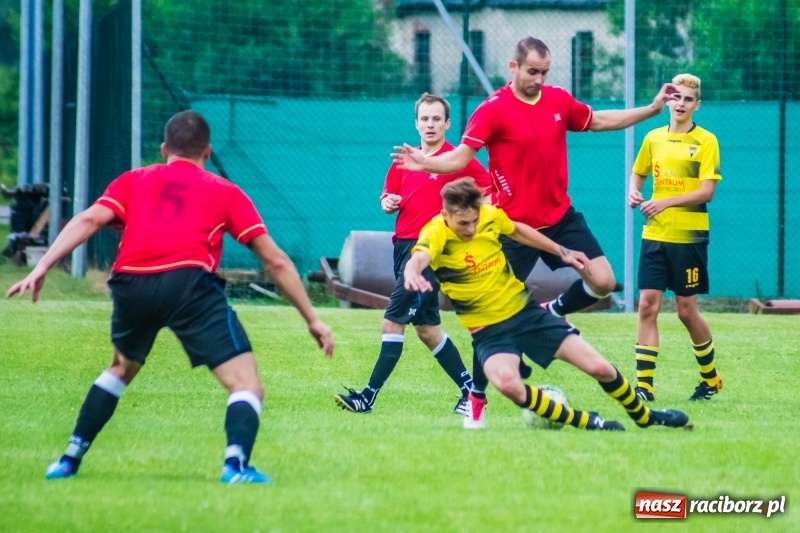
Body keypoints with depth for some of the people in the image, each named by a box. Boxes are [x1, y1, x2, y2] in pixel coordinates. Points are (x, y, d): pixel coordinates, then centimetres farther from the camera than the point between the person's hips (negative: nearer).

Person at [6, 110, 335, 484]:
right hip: (189, 282, -3)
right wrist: (312, 319, 27)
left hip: (130, 284, 3)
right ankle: (236, 463, -28)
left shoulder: (133, 181, 28)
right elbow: (274, 261, 21)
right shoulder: (226, 192, 24)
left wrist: (43, 267, 1)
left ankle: (70, 460, 32)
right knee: (246, 385, -1)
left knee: (121, 368, 33)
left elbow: (89, 219, 9)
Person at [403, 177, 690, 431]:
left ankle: (644, 415, 29)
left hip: (525, 310, 4)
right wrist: (412, 275, -66)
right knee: (508, 384, -35)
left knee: (600, 368, 0)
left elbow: (519, 231, 17)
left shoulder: (491, 216, -7)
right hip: (488, 330, -4)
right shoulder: (436, 234, -20)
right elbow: (417, 260, -43)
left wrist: (562, 252, 20)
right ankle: (584, 421, -15)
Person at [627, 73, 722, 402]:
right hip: (655, 235, 4)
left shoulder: (705, 141, -5)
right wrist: (633, 193, 1)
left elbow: (706, 191, -12)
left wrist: (667, 203, -20)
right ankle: (644, 385, -4)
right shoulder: (653, 138, 8)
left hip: (689, 237, -4)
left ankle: (710, 377, 23)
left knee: (687, 311, 2)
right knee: (647, 306, -5)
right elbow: (638, 173, 23)